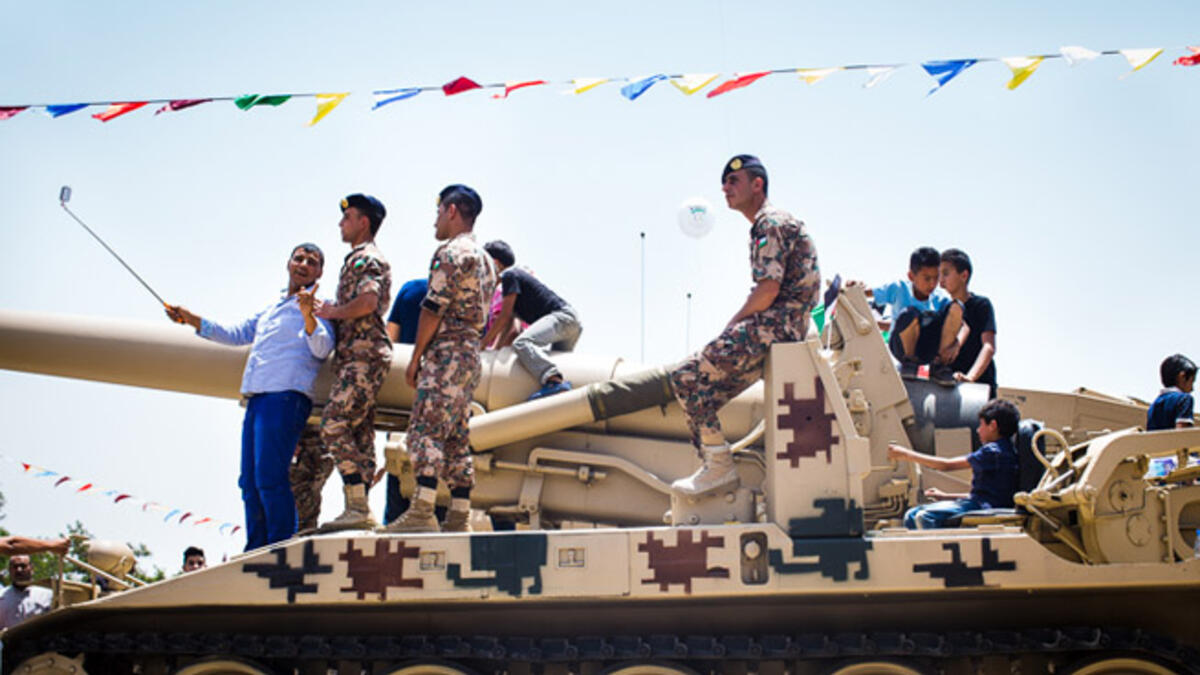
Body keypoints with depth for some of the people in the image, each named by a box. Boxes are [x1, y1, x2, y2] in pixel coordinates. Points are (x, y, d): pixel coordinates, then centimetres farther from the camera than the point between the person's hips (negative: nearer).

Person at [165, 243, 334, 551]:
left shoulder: (317, 307, 3)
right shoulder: (271, 309, 27)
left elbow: (322, 349, -11)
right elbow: (236, 333, 33)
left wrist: (308, 316, -29)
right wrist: (191, 319, 29)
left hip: (286, 398, -8)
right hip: (256, 398, 8)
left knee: (269, 477, -15)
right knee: (250, 481, 7)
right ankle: (256, 552, 12)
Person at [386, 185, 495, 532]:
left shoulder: (450, 252, -8)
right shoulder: (484, 258, 21)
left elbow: (433, 309, -13)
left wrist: (415, 358, -9)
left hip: (446, 352, -9)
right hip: (472, 353, 9)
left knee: (426, 430, -13)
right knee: (456, 437, 8)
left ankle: (422, 510, -20)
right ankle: (459, 515, 5)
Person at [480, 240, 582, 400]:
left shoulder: (509, 275, -3)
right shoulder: (516, 275, 26)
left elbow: (505, 316, -8)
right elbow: (508, 323, 28)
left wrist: (483, 344, -1)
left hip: (561, 316, -11)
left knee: (522, 343, -31)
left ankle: (554, 381, -50)